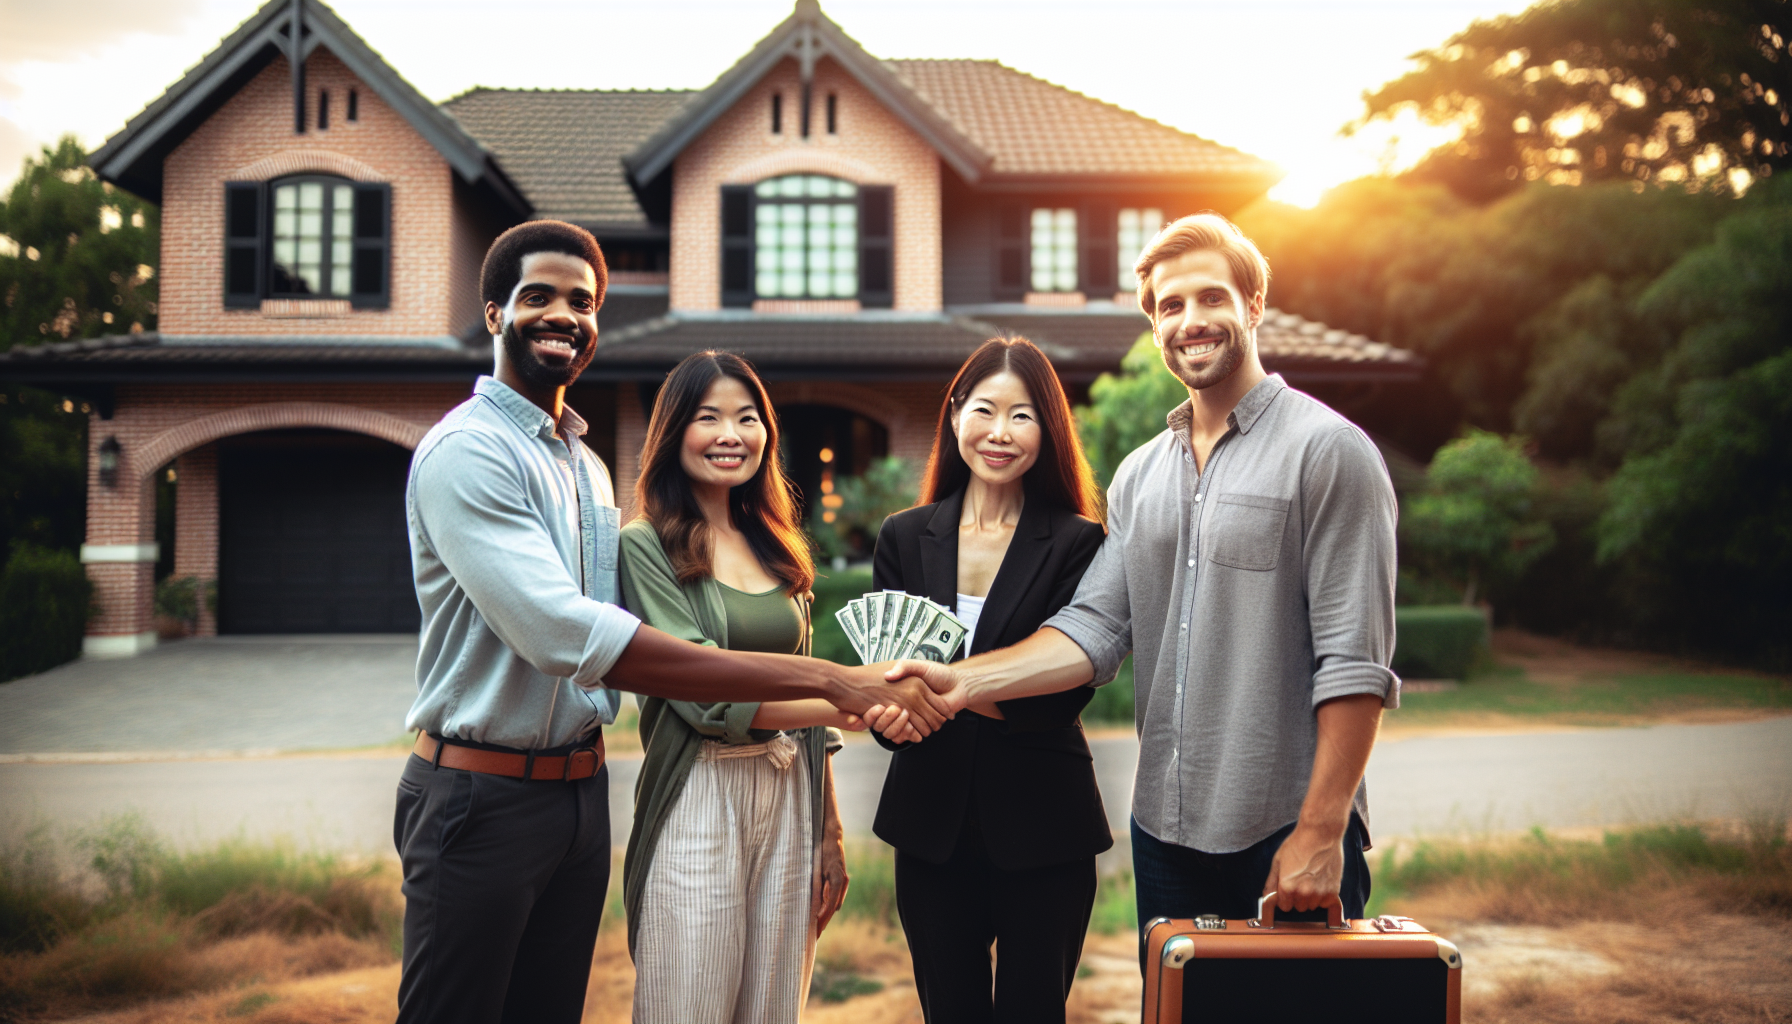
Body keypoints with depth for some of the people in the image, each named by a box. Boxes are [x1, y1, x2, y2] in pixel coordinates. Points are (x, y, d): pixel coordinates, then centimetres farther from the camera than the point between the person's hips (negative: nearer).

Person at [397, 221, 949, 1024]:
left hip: (580, 789, 8)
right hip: (483, 798, -7)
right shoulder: (465, 451, -16)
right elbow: (570, 637, -28)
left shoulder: (585, 464, 13)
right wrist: (824, 681, -32)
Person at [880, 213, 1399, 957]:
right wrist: (963, 682, -11)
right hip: (1165, 831, 6)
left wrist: (1321, 831, -17)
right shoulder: (1140, 475, 12)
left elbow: (1354, 663, -12)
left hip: (1286, 837, -6)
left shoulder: (1326, 450, -8)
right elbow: (1095, 628, 4)